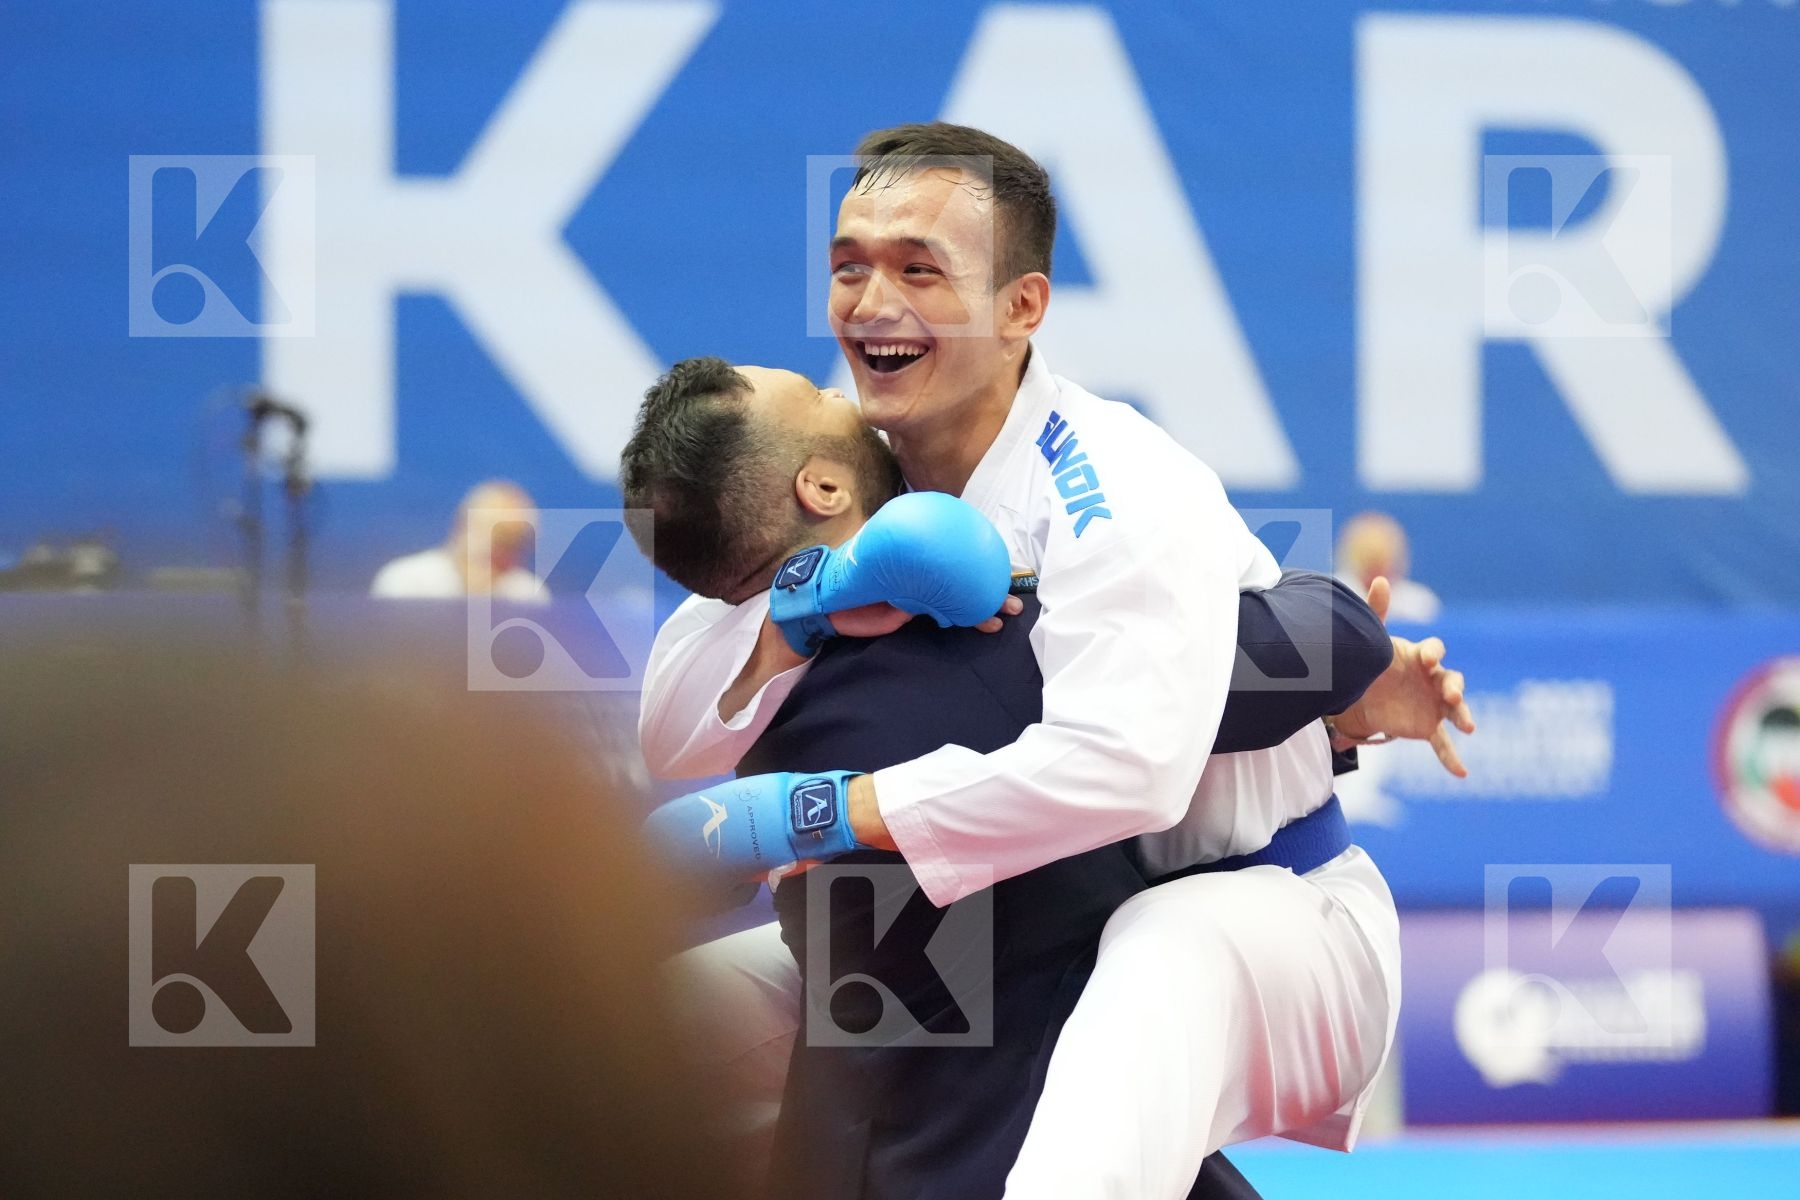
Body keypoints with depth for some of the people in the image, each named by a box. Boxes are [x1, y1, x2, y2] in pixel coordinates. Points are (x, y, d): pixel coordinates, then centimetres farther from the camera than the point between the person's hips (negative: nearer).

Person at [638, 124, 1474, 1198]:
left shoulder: (1120, 494, -23)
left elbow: (1122, 765, -38)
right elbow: (677, 737, -1)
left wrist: (828, 813, -33)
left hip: (1273, 927, -8)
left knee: (1170, 954, -43)